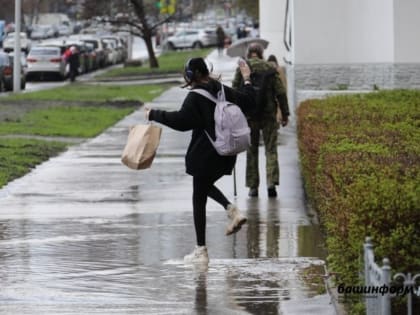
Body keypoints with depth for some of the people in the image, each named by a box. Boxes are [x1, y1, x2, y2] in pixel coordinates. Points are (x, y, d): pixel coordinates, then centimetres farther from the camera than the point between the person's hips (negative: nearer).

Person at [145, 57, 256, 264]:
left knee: (199, 200, 3)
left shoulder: (196, 97, -15)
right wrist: (247, 80, 32)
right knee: (206, 186, 30)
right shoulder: (223, 91, 6)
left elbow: (181, 120, -24)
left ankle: (201, 251, 5)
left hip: (205, 155, -7)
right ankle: (233, 211, 4)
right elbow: (248, 102, 17)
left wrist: (154, 115, -15)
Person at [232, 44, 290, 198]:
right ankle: (271, 182, -12)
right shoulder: (270, 68, 0)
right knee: (271, 150, 4)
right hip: (268, 114, 0)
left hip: (249, 114, 0)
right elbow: (280, 92, -3)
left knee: (251, 151, 9)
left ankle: (253, 187, 8)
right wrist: (285, 114, 2)